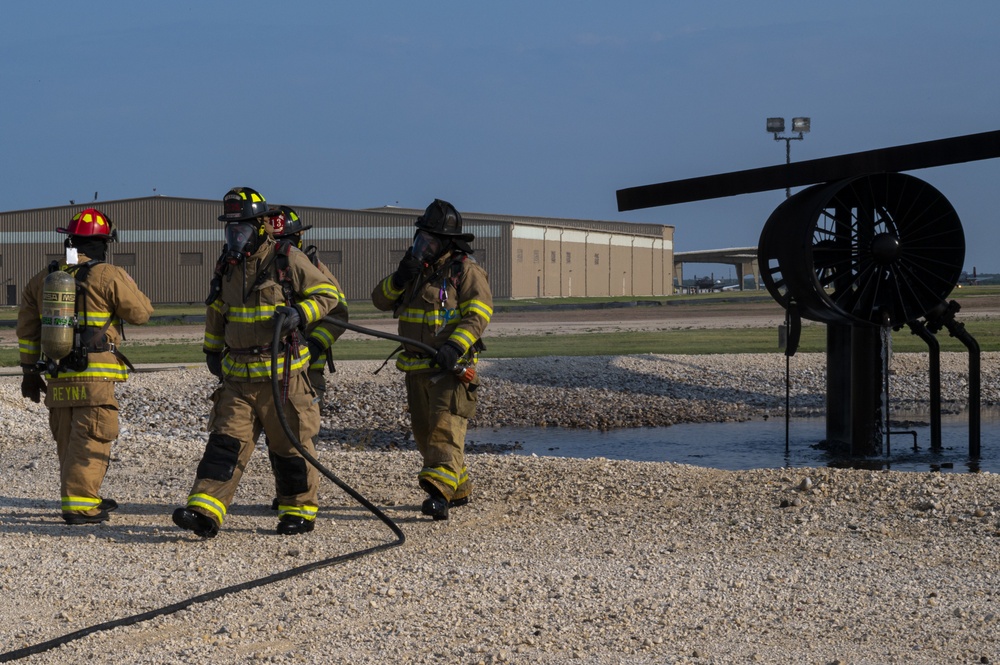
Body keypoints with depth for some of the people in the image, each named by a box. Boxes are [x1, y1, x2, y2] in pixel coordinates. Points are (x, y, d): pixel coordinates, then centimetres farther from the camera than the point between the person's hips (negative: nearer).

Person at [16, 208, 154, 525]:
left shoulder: (42, 279, 9)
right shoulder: (108, 276, -10)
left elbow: (27, 331, 13)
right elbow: (141, 313, -2)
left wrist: (29, 371, 20)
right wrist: (127, 286, 16)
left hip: (57, 380, 6)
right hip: (95, 380, -6)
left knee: (68, 444, 16)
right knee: (90, 443, -3)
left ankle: (87, 498, 28)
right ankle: (79, 505, -7)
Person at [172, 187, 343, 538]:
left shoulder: (288, 260, -7)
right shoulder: (227, 266, 11)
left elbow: (328, 294, -2)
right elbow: (216, 310, 27)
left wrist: (299, 313, -19)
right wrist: (212, 349, 27)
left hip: (282, 374, -4)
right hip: (237, 376, 5)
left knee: (290, 443, 4)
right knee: (225, 441, -5)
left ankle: (300, 509, 19)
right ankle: (205, 511, -12)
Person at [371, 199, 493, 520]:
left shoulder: (466, 270, -7)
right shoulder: (417, 269, 15)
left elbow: (478, 313, -17)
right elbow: (380, 300, 11)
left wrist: (454, 346, -30)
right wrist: (400, 278, -8)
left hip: (452, 367, -8)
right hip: (417, 367, 8)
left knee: (445, 428, -18)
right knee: (424, 433, 13)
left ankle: (439, 494, -28)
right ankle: (459, 489, 25)